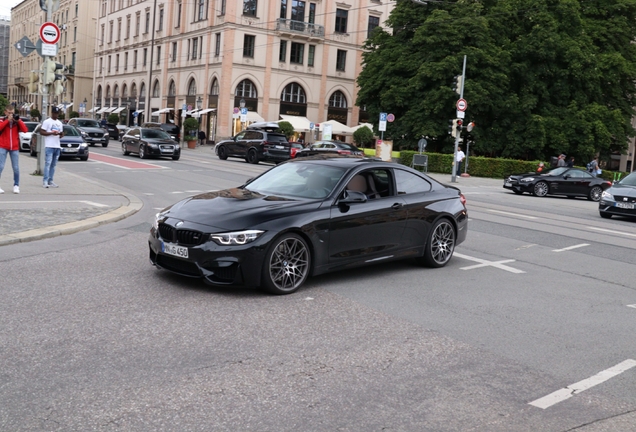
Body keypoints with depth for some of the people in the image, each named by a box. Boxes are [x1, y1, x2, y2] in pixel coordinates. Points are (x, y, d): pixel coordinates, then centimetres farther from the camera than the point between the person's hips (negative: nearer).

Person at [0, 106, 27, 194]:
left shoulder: (17, 121, 8)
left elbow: (25, 130, -4)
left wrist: (18, 120, -10)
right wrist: (7, 120, -15)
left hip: (14, 148, 2)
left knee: (16, 168, 2)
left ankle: (16, 186, 15)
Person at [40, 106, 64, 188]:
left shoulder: (60, 123, 19)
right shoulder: (47, 122, 0)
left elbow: (62, 134, 22)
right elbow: (41, 132, -5)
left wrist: (60, 134, -1)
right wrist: (51, 133, -15)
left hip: (57, 146, 6)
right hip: (49, 146, -6)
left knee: (53, 165, 7)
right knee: (48, 164, -11)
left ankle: (50, 181, 10)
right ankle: (45, 181, -12)